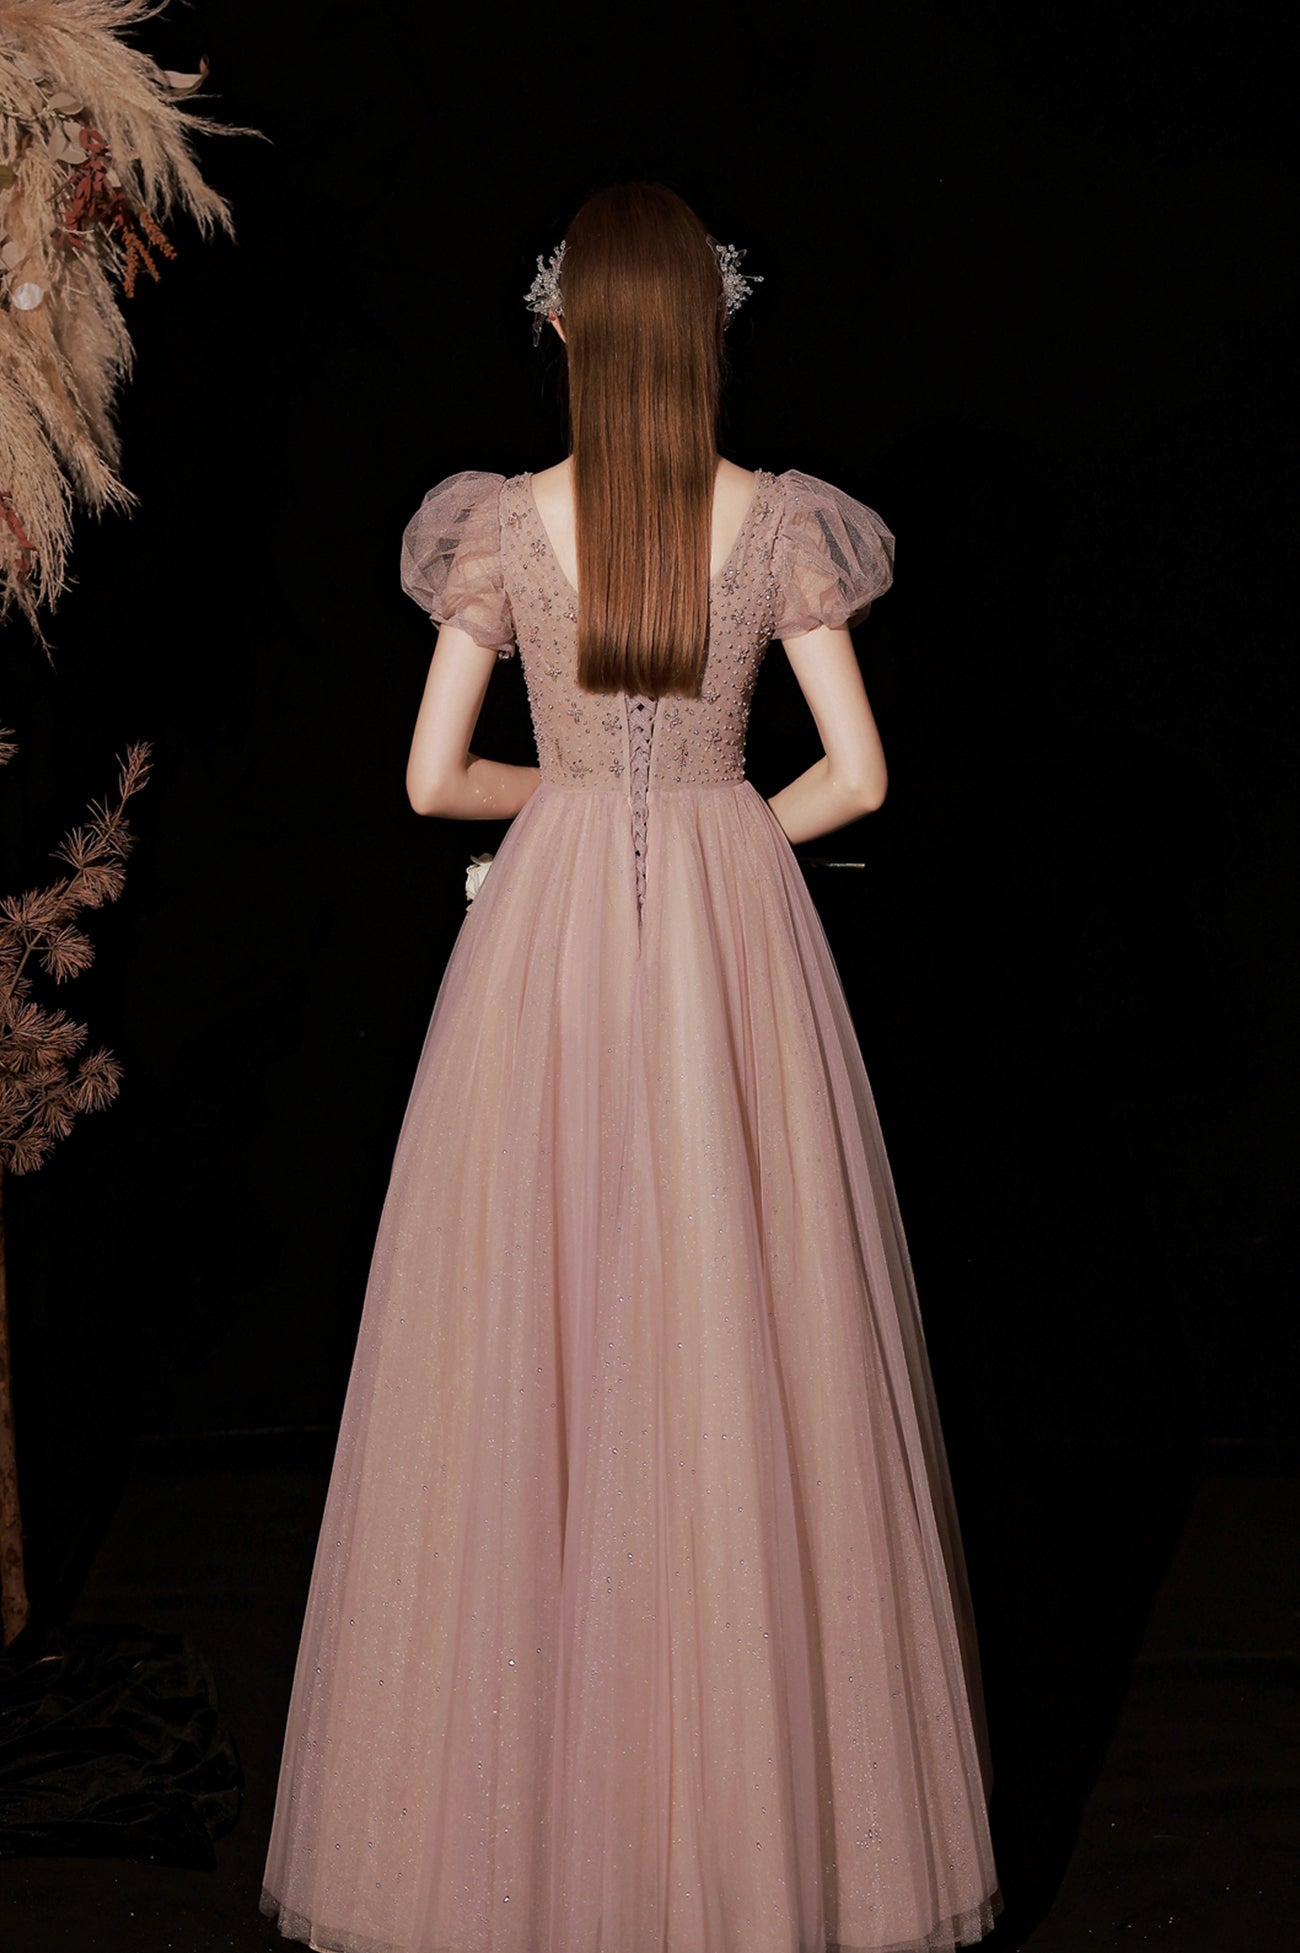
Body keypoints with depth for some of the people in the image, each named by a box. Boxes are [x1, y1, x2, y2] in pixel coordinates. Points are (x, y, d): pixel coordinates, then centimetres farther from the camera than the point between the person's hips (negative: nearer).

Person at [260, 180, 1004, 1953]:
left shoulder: (503, 524, -2)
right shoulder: (782, 520, -1)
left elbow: (433, 780, 0)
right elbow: (857, 774, -1)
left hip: (549, 937, 0)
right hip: (737, 937, 1)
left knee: (535, 1354, 8)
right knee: (741, 1349, 8)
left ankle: (527, 1803, 20)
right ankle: (759, 1810, 21)